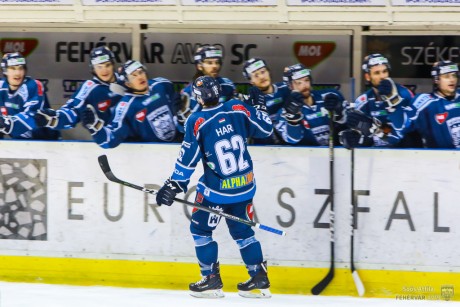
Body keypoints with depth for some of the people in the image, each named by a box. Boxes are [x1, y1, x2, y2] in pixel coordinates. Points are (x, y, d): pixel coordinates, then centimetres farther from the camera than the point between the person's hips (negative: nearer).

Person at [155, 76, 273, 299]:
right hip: (245, 186, 5)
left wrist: (174, 185, -5)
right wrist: (253, 108, 21)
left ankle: (212, 280, 10)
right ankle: (260, 280, 16)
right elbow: (266, 128, 4)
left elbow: (188, 158, -13)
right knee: (241, 229, 18)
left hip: (217, 190, -5)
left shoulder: (197, 122, -15)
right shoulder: (238, 109, -4)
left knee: (200, 229, 11)